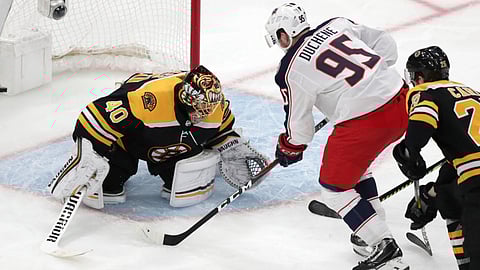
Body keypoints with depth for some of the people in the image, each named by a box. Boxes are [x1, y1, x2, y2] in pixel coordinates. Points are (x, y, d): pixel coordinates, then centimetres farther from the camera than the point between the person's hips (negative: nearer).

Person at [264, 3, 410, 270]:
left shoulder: (290, 70, -3)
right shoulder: (337, 25, 10)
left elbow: (299, 126, 8)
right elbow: (386, 45, 14)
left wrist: (289, 149, 28)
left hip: (363, 123, -7)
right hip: (400, 99, 7)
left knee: (334, 187, 11)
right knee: (355, 162, 29)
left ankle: (384, 248, 5)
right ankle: (373, 230, 33)